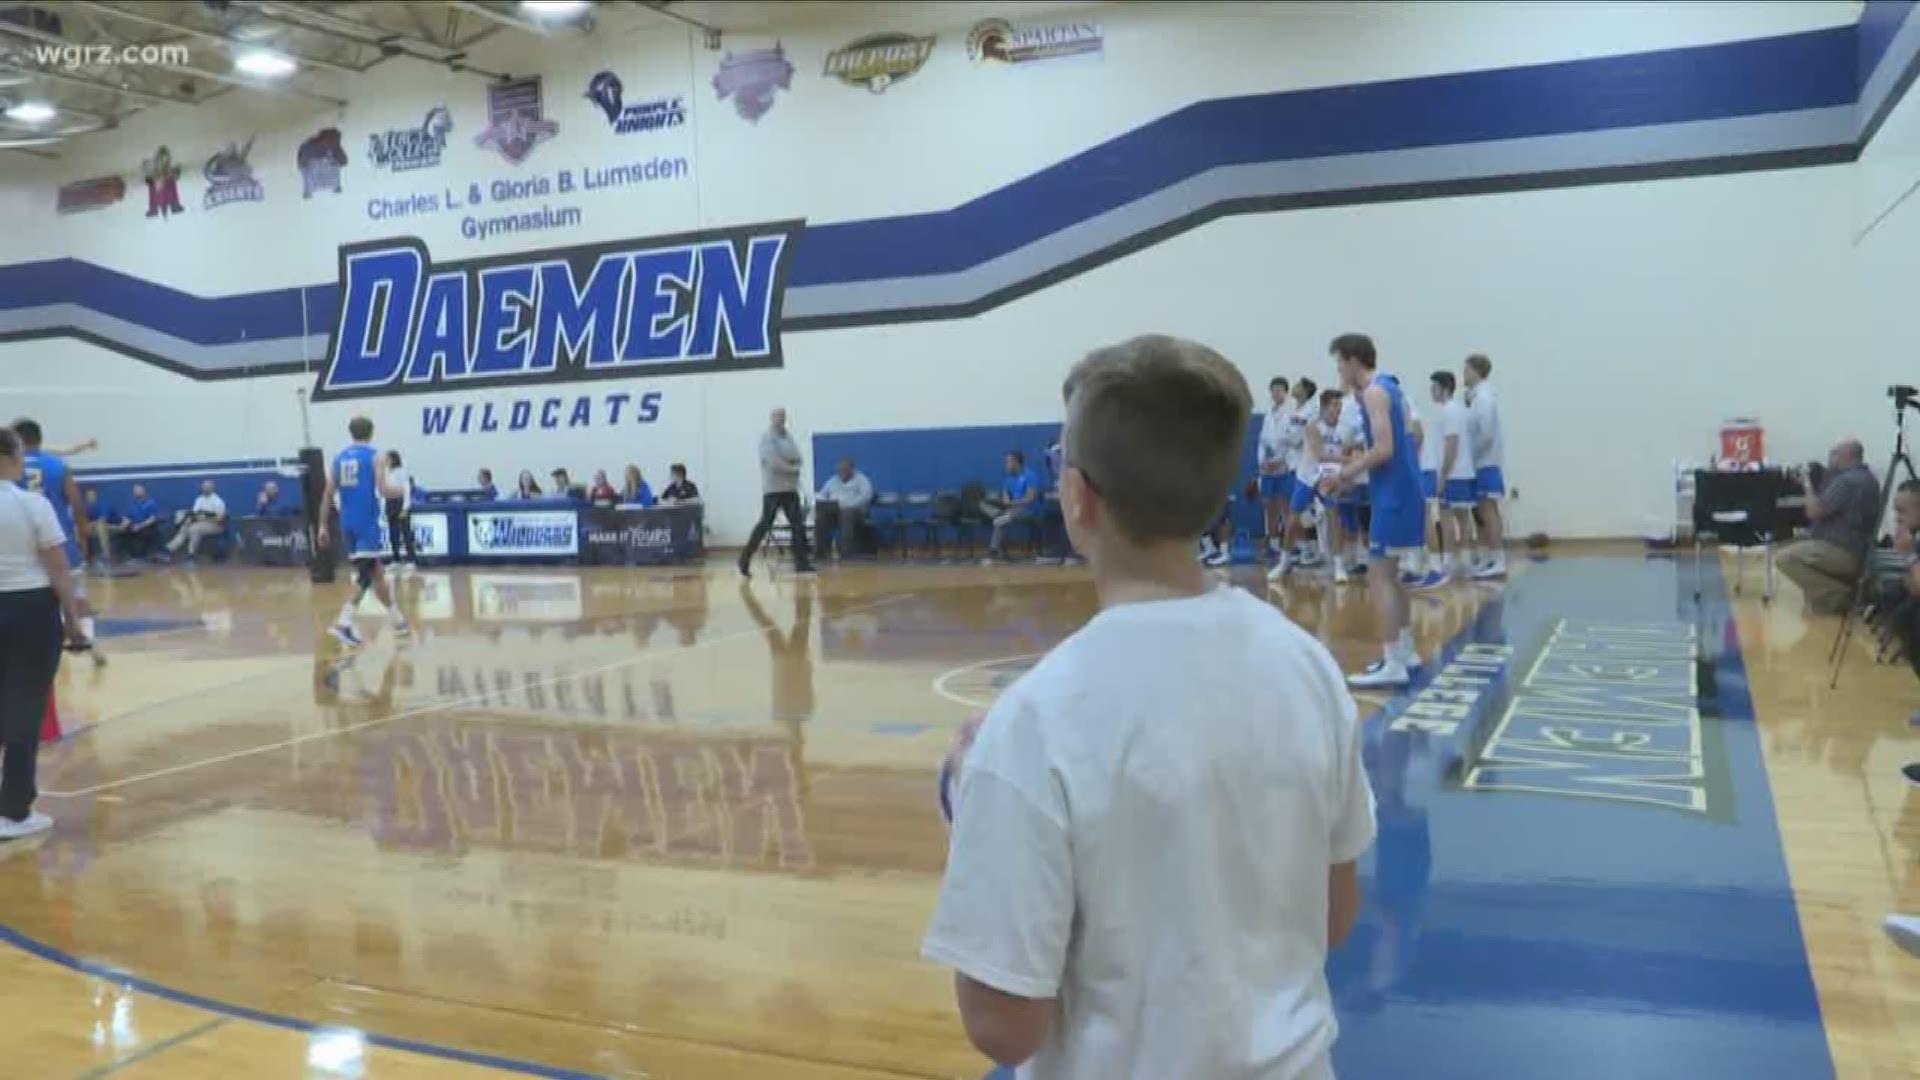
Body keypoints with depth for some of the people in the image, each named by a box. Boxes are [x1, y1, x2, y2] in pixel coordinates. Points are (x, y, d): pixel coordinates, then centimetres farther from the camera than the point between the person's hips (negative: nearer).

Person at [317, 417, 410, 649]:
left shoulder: (338, 458, 12)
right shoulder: (375, 456, -4)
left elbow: (328, 496, 11)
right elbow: (384, 491, -14)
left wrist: (323, 526, 15)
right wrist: (398, 490, 9)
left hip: (347, 523, 6)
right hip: (368, 522, -6)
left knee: (375, 571, 16)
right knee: (366, 574, -9)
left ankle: (398, 621, 26)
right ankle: (343, 623, -25)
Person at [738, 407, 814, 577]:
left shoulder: (787, 436, 16)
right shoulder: (766, 436, -7)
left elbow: (797, 458, 7)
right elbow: (773, 462, -18)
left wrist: (794, 468, -14)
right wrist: (792, 469, -10)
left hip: (790, 488, 7)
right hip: (773, 488, -7)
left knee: (798, 525, 2)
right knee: (765, 524, -7)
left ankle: (801, 562, 5)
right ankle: (745, 559, 1)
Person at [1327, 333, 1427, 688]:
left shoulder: (1373, 392, -13)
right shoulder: (1389, 388, 17)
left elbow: (1384, 450, -21)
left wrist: (1346, 474, -11)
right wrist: (1353, 467, 16)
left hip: (1392, 494, -10)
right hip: (1404, 489, 10)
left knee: (1378, 577, -9)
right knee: (1389, 573, 18)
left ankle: (1392, 665, -10)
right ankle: (1405, 652, 26)